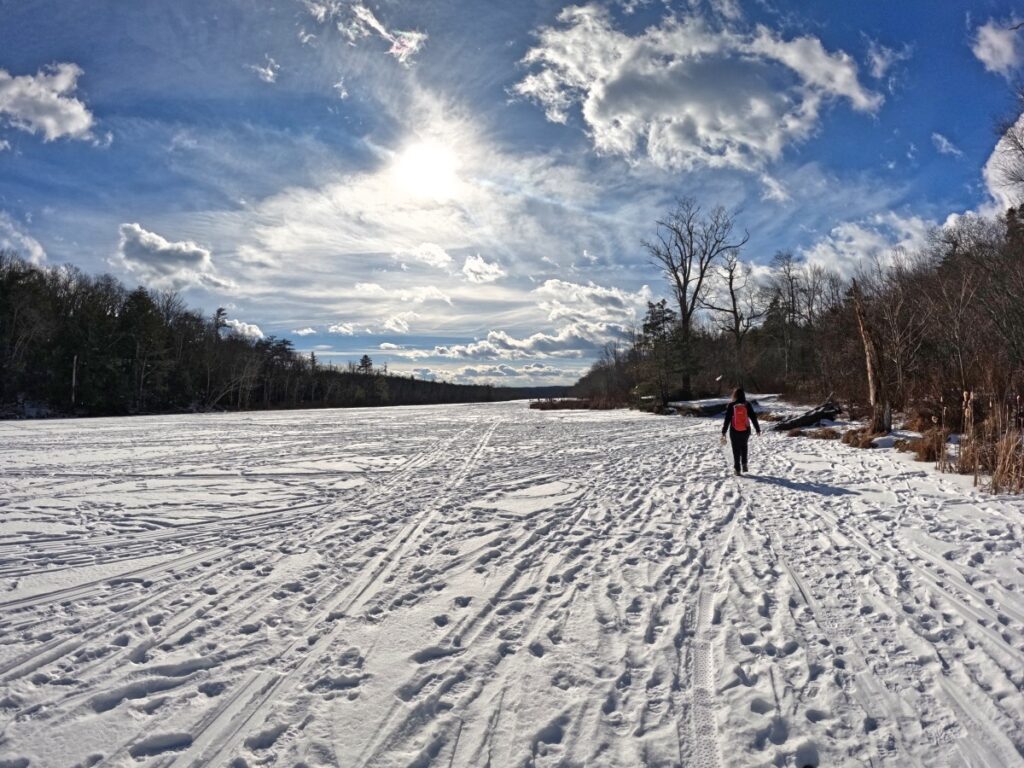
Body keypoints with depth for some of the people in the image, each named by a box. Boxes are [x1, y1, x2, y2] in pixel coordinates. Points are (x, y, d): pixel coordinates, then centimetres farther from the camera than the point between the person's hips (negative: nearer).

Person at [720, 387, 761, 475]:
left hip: (734, 432, -1)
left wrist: (723, 432, -4)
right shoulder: (747, 405, -6)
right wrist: (758, 429, 7)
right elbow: (753, 417, -3)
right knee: (744, 446, 26)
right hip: (746, 431, 1)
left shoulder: (731, 406, -10)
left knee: (736, 450, 10)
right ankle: (744, 464, 14)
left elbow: (727, 419, -9)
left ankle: (737, 469, 10)